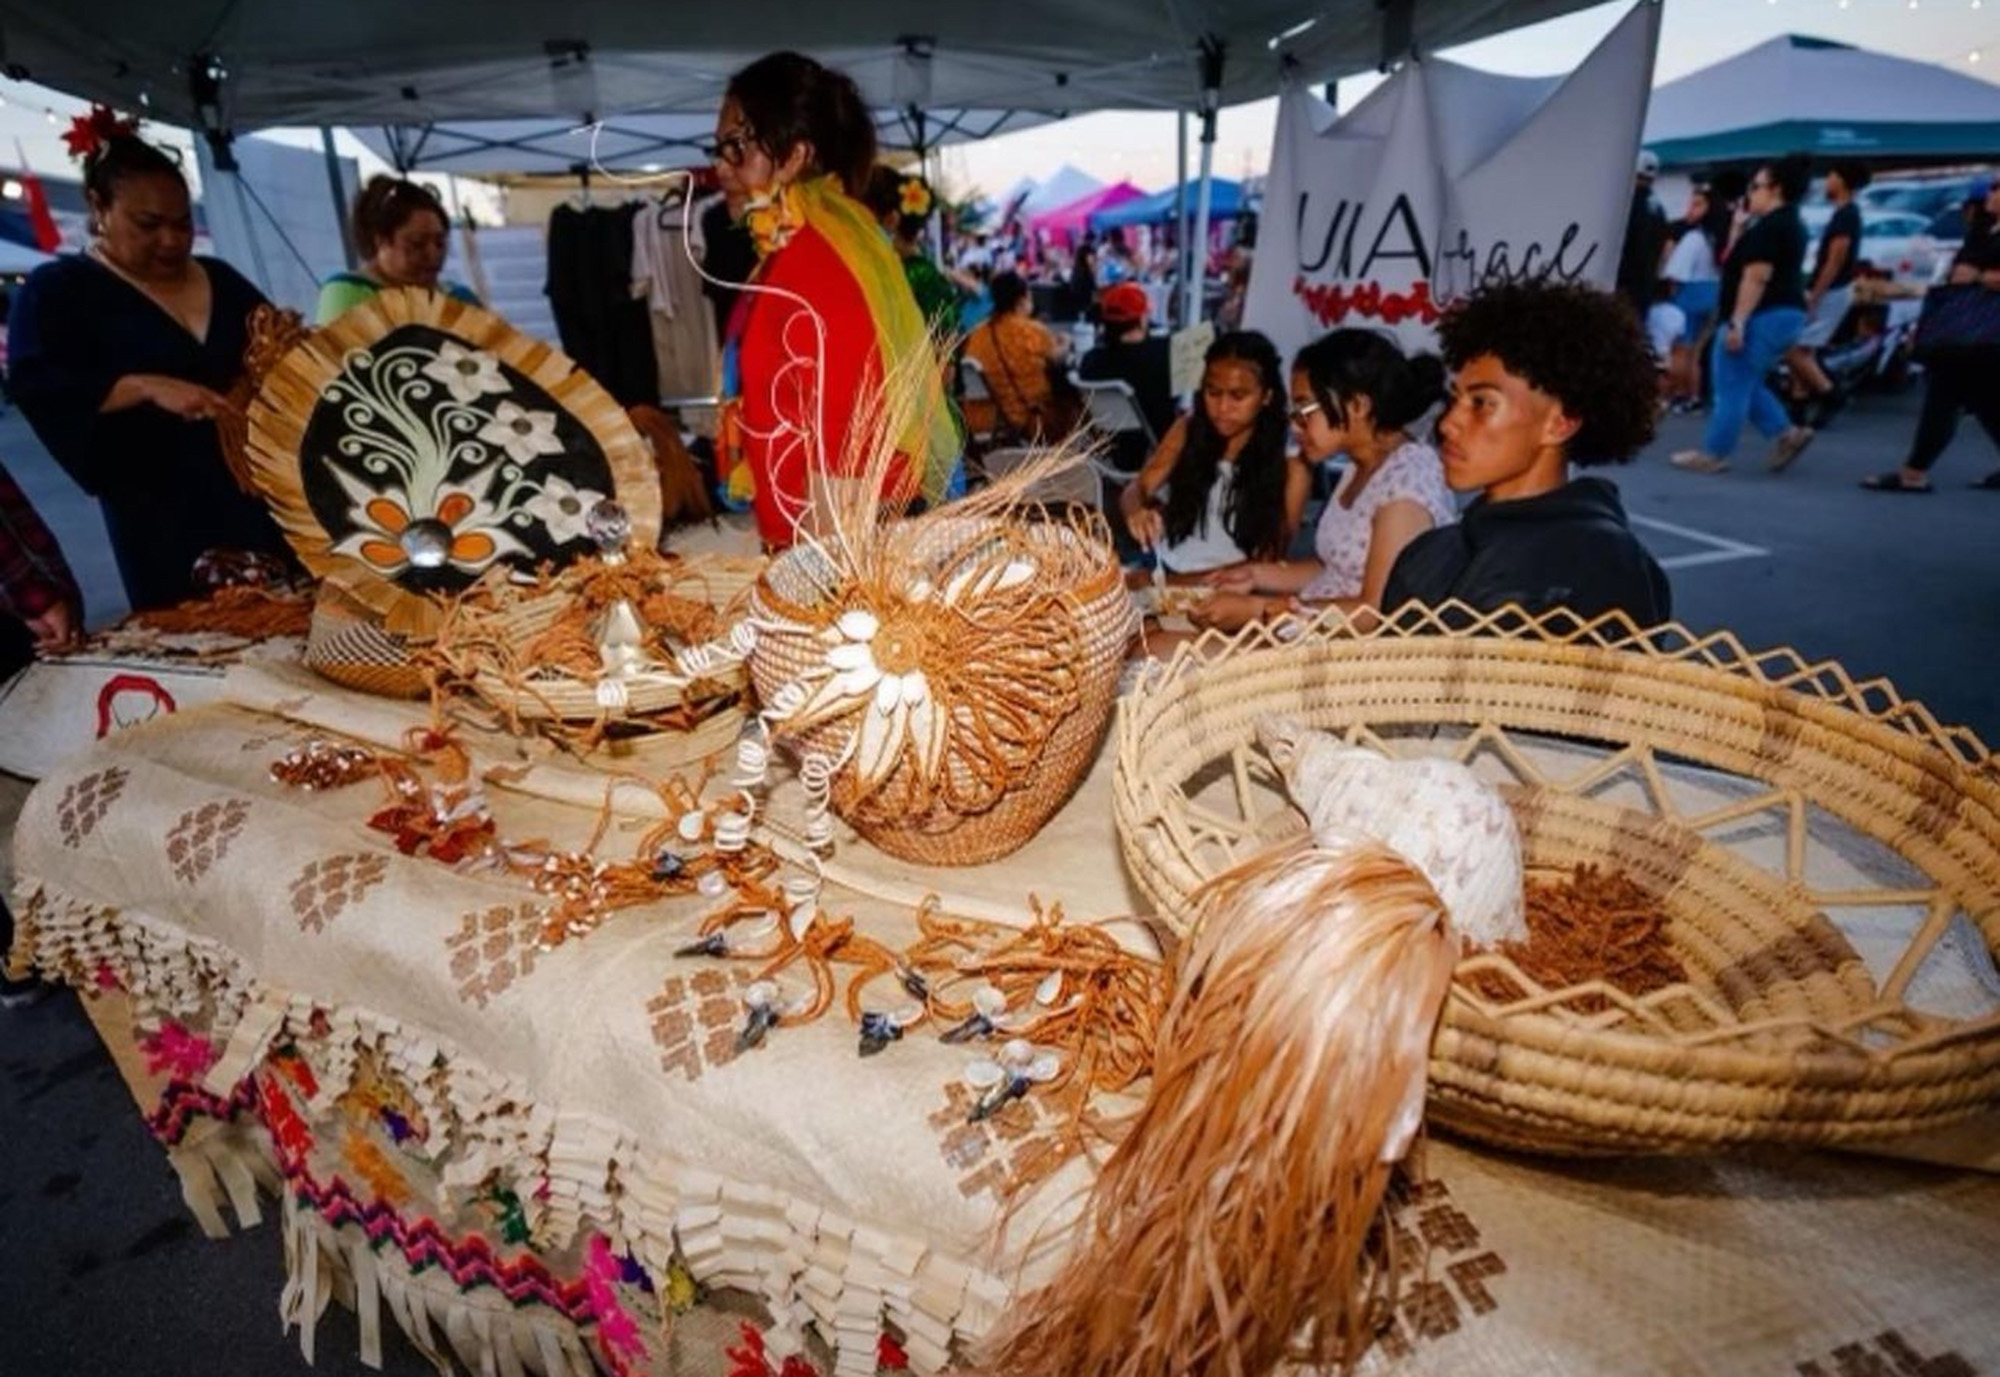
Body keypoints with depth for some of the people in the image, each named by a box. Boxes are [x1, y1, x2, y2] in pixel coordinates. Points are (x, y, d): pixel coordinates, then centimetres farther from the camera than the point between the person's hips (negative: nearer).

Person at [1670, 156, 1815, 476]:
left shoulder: (1768, 227, -15)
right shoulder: (1790, 225, 19)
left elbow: (1756, 277, -22)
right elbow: (1736, 264, 20)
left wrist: (1737, 322, -25)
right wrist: (1741, 228, 17)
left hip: (1764, 316, -11)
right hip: (1786, 315, 11)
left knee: (1732, 386, -4)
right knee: (1744, 383, 19)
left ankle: (1713, 454, 0)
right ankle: (1787, 434, 12)